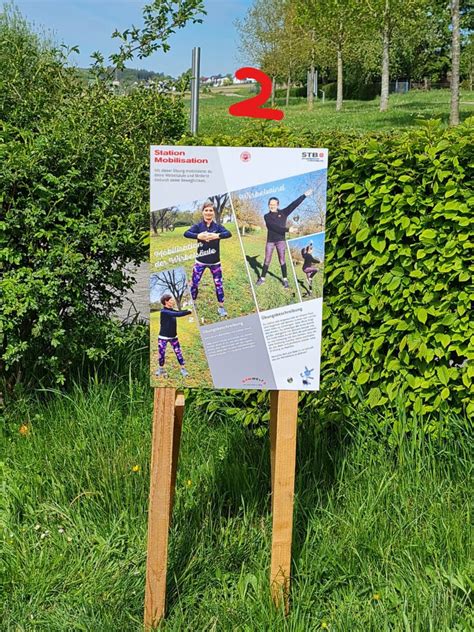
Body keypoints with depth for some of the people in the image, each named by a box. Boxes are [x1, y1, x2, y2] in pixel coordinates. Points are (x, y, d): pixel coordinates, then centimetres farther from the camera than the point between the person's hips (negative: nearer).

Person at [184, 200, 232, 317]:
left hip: (215, 261, 0)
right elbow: (186, 233, -19)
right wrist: (198, 236, -35)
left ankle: (221, 307, 18)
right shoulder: (198, 226, -4)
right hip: (200, 260, 0)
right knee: (194, 283, 3)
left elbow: (229, 233, -19)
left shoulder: (217, 226, -2)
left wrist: (217, 236, -36)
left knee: (219, 283, 6)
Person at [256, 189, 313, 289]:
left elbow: (294, 204, -3)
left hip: (281, 240, 0)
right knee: (267, 260, 6)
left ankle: (285, 280, 6)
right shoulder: (267, 216, -1)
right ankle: (262, 278, 17)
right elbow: (275, 227, -14)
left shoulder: (283, 213, 3)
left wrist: (304, 195, -8)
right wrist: (288, 229, -20)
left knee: (282, 260, 1)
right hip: (270, 241, 0)